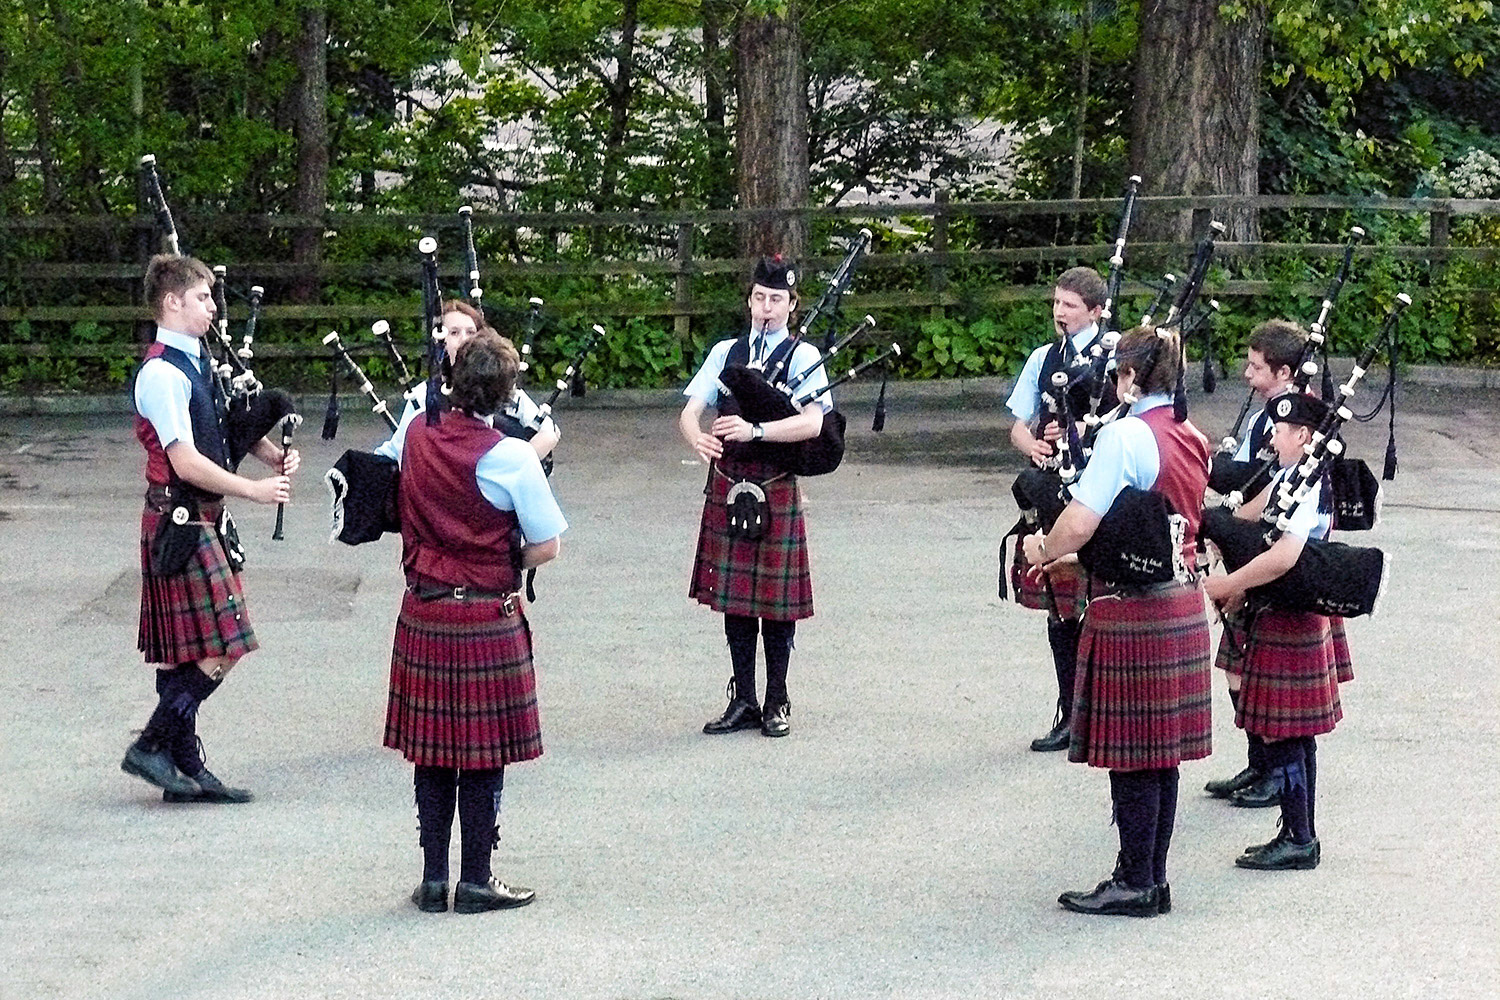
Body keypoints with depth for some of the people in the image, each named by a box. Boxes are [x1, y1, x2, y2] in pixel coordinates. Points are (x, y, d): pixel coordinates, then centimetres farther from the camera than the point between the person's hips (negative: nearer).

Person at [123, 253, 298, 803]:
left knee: (182, 651, 11)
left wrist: (274, 454, 2)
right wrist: (254, 489, -18)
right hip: (180, 520, -10)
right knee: (215, 652, -10)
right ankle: (151, 748, -3)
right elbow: (186, 463, -21)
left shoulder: (196, 361, 13)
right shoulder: (161, 374, -17)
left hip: (199, 519, 10)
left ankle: (186, 767, 15)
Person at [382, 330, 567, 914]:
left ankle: (433, 880, 16)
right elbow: (547, 547, -11)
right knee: (483, 751, 5)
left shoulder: (414, 433, -1)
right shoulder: (510, 457, -16)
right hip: (488, 620, -5)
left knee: (431, 749, 12)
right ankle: (476, 881, 10)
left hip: (422, 615, 5)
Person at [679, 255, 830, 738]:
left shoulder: (803, 356, -2)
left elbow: (812, 423, -16)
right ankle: (743, 701, 17)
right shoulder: (725, 352, 10)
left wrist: (754, 430, -29)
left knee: (777, 599, 2)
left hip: (776, 489, -4)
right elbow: (689, 412, 3)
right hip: (727, 484, 4)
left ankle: (776, 703, 13)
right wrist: (699, 439, -21)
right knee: (734, 595, 8)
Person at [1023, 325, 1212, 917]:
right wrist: (1069, 553, 18)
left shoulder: (1126, 436, -18)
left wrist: (1043, 549, -3)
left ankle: (1135, 885, 5)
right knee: (1161, 750, 13)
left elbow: (1080, 524, -23)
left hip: (1131, 612, -8)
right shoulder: (1193, 439, 9)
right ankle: (1153, 878, 19)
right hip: (1182, 603, 8)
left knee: (1130, 752, -1)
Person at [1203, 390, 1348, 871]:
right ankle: (1300, 835, 21)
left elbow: (1283, 556, -31)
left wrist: (1225, 586, -24)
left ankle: (1298, 841, 1)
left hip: (1286, 626, -10)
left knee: (1281, 736, -4)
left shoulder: (1305, 487, -20)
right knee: (1296, 736, 14)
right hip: (1296, 622, 10)